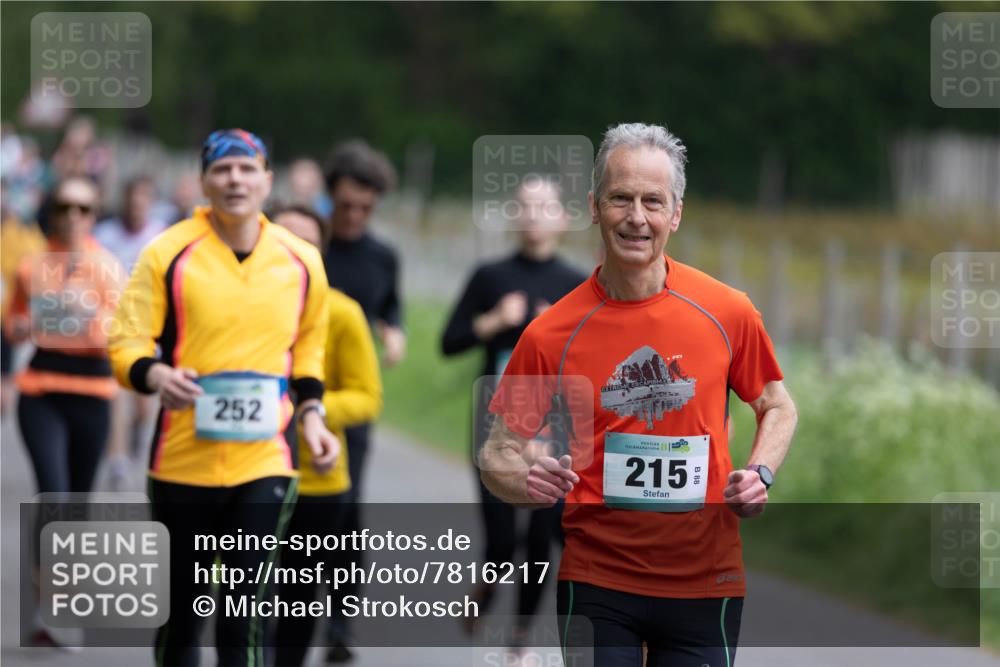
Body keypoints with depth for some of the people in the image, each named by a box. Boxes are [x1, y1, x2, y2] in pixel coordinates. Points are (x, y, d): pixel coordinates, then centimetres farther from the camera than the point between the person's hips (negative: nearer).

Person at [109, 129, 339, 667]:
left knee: (245, 608, -10)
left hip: (263, 460, 1)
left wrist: (309, 413, 9)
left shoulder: (301, 259, 6)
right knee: (181, 603, 9)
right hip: (181, 459, 0)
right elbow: (127, 343, -2)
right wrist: (156, 375, -23)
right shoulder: (168, 253, -2)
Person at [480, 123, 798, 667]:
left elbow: (777, 407, 15)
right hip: (596, 581, -1)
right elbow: (498, 452, 3)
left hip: (707, 581, 1)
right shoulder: (550, 334, -5)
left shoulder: (728, 313, -2)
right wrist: (528, 483, -19)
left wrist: (759, 474, -4)